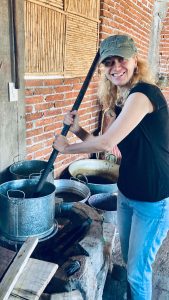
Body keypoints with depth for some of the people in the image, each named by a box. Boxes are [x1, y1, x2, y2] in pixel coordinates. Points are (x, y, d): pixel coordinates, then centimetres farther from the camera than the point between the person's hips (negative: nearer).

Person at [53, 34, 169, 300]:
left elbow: (106, 143, -27)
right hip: (127, 193, 8)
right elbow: (109, 143, 9)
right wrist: (78, 130, -5)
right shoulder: (121, 100, 6)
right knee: (128, 261, 23)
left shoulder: (143, 93, -22)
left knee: (137, 270, 9)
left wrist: (66, 147, -11)